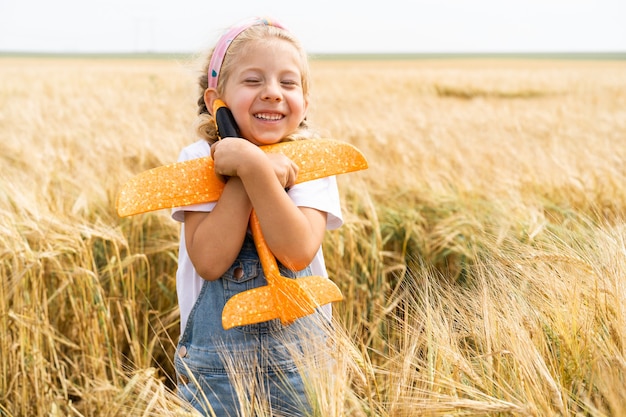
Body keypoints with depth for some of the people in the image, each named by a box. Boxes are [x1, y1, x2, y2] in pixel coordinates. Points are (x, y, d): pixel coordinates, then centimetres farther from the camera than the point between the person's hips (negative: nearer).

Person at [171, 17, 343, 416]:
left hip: (300, 356, 1)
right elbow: (209, 261, -19)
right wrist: (253, 176, -22)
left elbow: (298, 252, -22)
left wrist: (254, 166, -26)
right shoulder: (198, 160, -6)